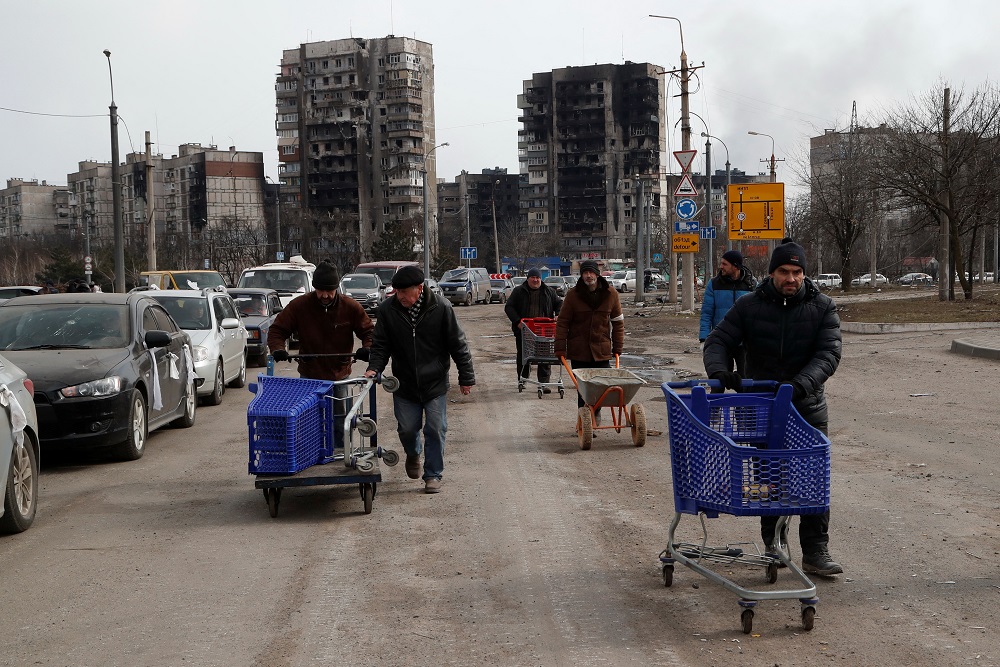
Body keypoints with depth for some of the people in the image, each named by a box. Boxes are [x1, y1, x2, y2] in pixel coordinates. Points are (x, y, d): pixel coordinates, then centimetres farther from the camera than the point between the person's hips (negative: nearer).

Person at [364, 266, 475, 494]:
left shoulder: (441, 308, -14)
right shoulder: (387, 310, -9)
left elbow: (458, 344, -7)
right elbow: (381, 345, 1)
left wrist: (466, 377, -4)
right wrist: (374, 368, -16)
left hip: (435, 383, -2)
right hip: (404, 384, 2)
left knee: (435, 430, 0)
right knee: (407, 428, 9)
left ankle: (433, 475, 15)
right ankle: (413, 454, 42)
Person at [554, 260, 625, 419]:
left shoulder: (611, 294, 1)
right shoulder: (573, 295, -3)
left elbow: (618, 321, 8)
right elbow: (562, 322, 0)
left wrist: (618, 347, 5)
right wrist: (560, 348, -6)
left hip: (602, 350, 1)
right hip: (579, 351, -1)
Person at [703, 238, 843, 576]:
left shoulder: (822, 307, -4)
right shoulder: (749, 306, -3)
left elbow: (829, 354, -14)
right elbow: (718, 341, -6)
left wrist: (800, 384, -32)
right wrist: (719, 371, -29)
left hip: (807, 409, 0)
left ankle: (815, 552, 6)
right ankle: (773, 545, 20)